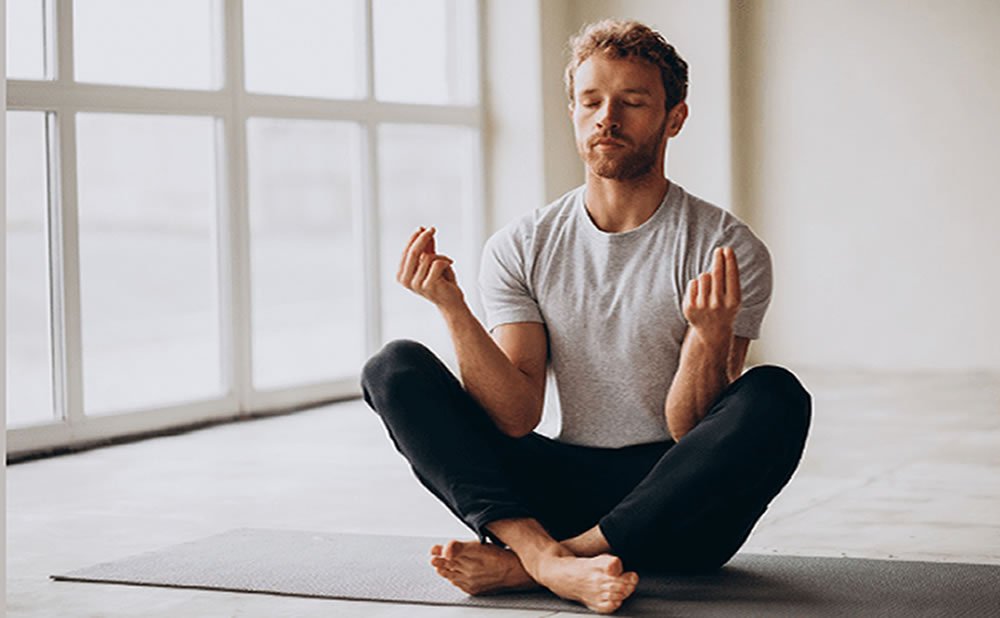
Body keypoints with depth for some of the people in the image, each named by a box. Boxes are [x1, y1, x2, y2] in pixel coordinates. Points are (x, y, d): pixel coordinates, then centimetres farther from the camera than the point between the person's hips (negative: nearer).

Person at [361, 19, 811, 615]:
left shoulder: (728, 250, -5)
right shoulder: (521, 247, 5)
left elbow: (691, 435, -10)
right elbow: (517, 418, -5)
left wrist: (710, 337, -29)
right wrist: (454, 310, -18)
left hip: (675, 507, -2)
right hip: (563, 487, 3)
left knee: (775, 397, -32)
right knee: (395, 368, -12)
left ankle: (520, 562, -30)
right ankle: (548, 557, -37)